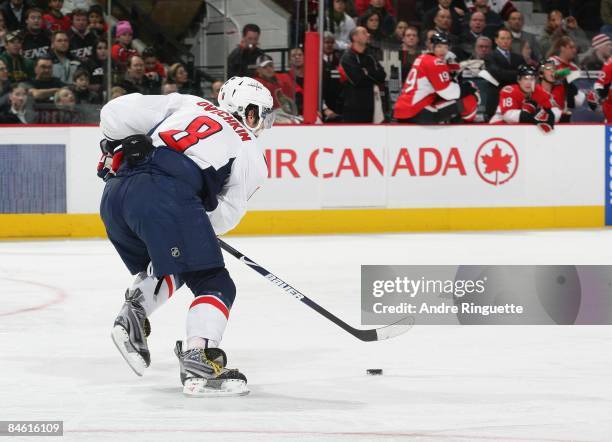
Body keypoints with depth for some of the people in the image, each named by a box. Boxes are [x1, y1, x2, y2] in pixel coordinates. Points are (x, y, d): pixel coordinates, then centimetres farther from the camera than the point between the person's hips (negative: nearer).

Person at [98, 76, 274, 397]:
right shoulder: (251, 154, 20)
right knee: (214, 285, 1)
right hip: (167, 197, -6)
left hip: (116, 191, 6)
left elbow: (117, 112, 20)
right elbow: (224, 216, 11)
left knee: (165, 271, 29)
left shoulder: (186, 104, 28)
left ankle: (132, 317, 3)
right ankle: (198, 364, -19)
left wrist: (116, 148, 34)